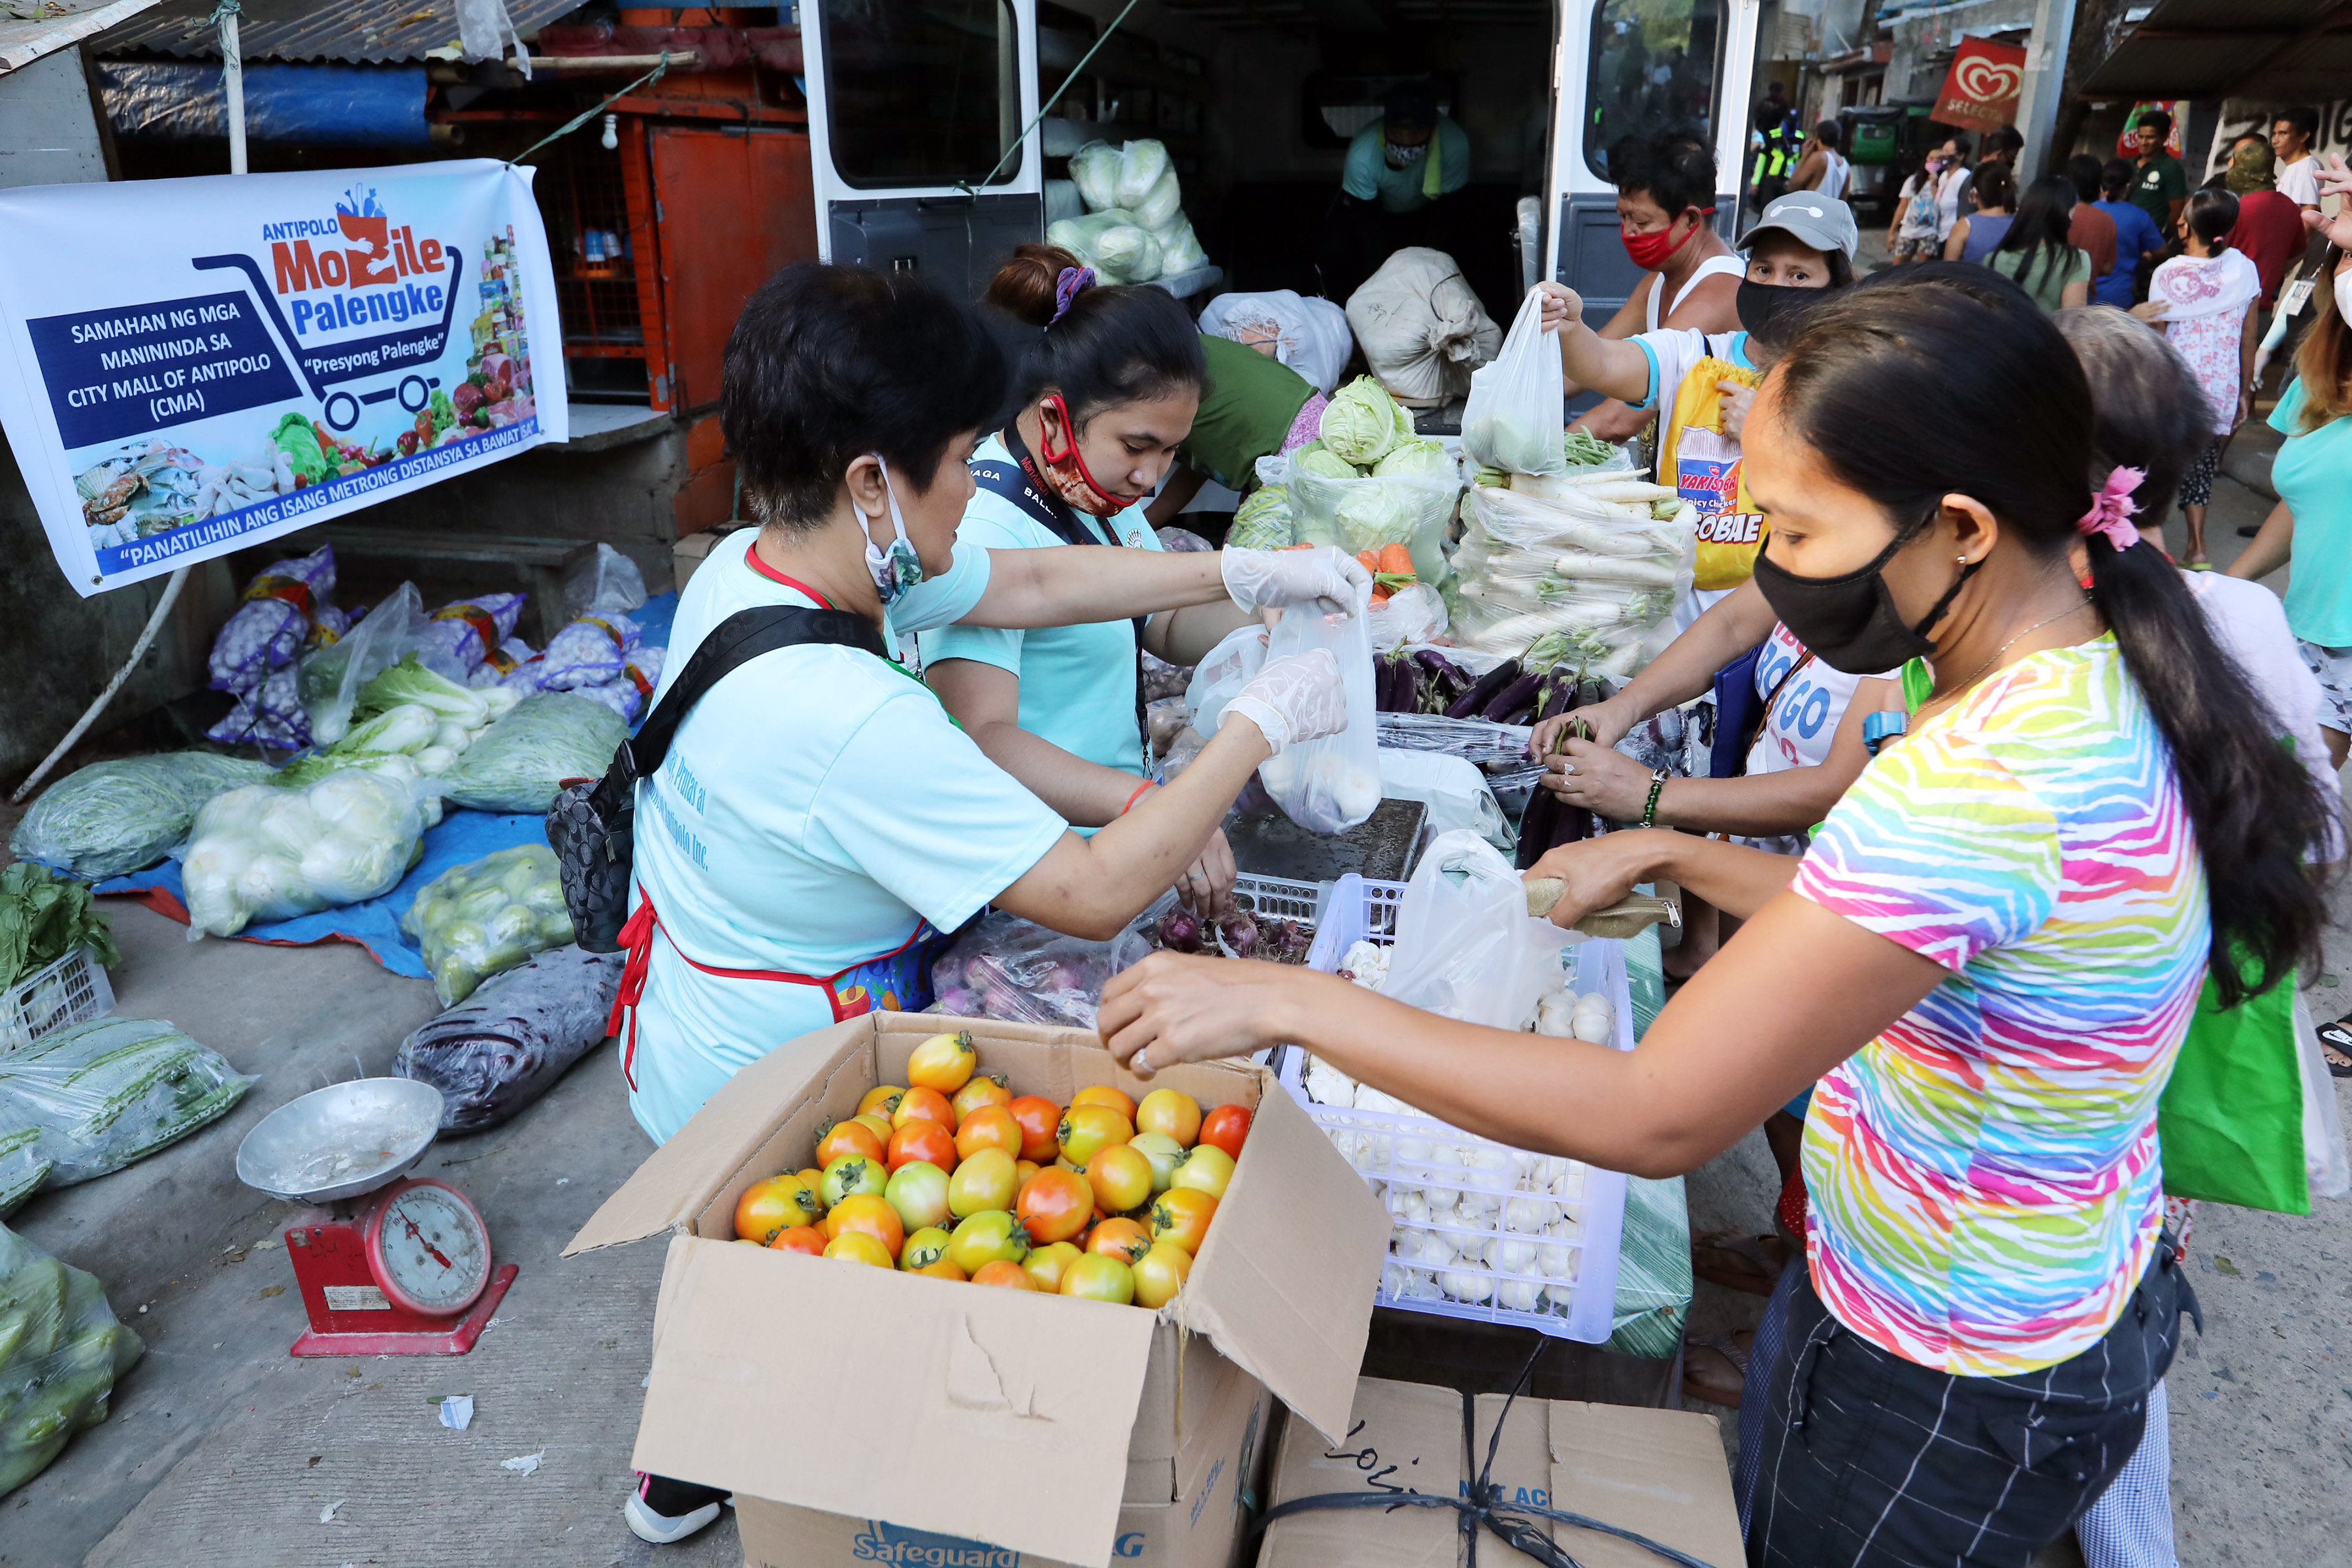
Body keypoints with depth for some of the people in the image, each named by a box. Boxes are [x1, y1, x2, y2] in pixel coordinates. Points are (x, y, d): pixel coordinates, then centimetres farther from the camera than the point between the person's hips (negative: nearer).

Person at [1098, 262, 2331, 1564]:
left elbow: (1657, 1118, -35)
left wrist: (1287, 1001, -30)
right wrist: (1671, 854, 2)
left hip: (1952, 1406, -8)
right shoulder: (2090, 681, -5)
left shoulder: (1977, 783, -37)